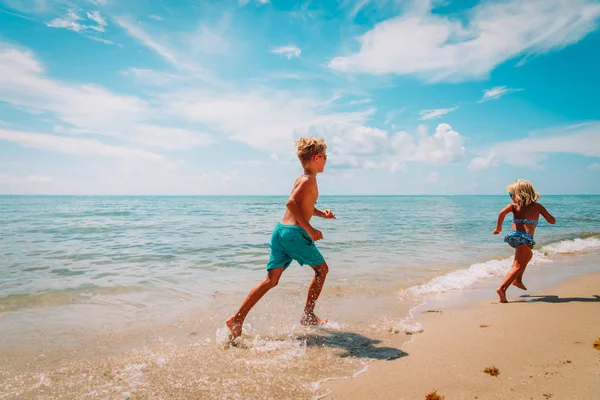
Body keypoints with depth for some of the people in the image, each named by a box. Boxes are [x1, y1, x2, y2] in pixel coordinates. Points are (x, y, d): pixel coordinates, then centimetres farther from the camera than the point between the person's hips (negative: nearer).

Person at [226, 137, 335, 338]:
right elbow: (291, 203, -24)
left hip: (280, 230, 8)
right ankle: (308, 316, 19)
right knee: (321, 269, 13)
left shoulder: (301, 179, 21)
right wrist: (309, 229, -22)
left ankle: (237, 319, 1)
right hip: (294, 233, -8)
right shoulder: (309, 179, -8)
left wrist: (321, 213, 25)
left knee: (271, 279, 7)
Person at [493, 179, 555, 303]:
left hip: (513, 236, 4)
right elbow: (552, 221, 12)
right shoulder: (537, 206, 9)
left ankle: (518, 280, 32)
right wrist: (543, 212, 31)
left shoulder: (514, 205, 8)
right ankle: (502, 288, -26)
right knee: (518, 266, -8)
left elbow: (502, 213, -13)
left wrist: (498, 228, 0)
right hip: (525, 238, -4)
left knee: (528, 255, 33)